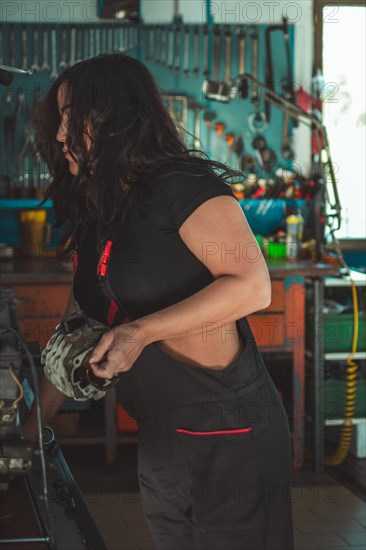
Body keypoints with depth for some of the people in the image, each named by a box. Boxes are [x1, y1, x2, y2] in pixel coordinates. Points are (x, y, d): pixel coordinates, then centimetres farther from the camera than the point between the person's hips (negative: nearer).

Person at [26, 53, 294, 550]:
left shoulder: (182, 185, -13)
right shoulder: (93, 215, 11)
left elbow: (252, 285, -23)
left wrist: (143, 331, -28)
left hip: (228, 438, -8)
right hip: (160, 441, 8)